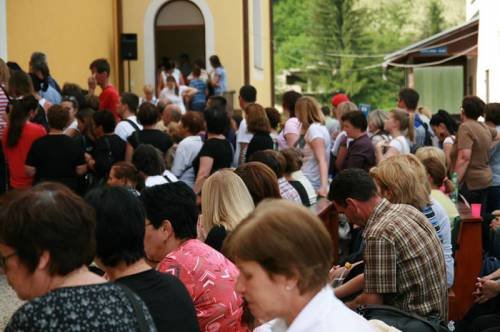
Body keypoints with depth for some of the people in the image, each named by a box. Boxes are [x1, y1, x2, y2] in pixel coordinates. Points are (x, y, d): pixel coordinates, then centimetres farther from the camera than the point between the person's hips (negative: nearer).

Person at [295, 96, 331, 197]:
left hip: (311, 185, -9)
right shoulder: (320, 127, 14)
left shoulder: (313, 129, -14)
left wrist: (324, 186, -34)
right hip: (311, 183, 9)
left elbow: (322, 160, -24)